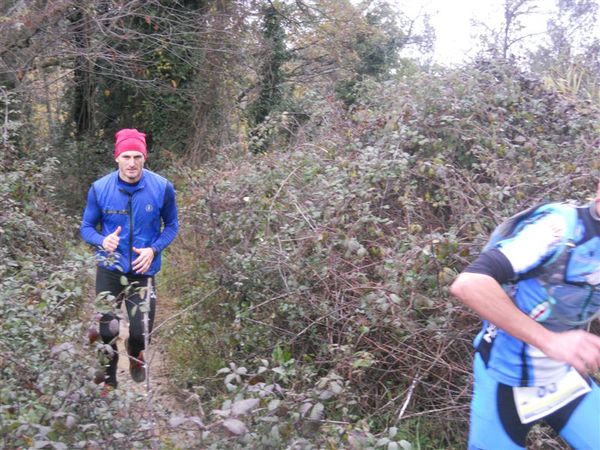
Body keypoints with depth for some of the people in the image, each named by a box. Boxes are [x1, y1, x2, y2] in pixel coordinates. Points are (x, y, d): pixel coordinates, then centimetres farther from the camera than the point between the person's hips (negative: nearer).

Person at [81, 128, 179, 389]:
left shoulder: (162, 187, -11)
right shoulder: (99, 188, -10)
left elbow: (172, 225, 2)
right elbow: (86, 227, 1)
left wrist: (154, 250, -15)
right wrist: (102, 240, -22)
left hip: (144, 270, 0)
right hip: (109, 269, 0)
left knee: (141, 333, 0)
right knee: (107, 332, 4)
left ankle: (135, 355, 40)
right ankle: (109, 381, 33)